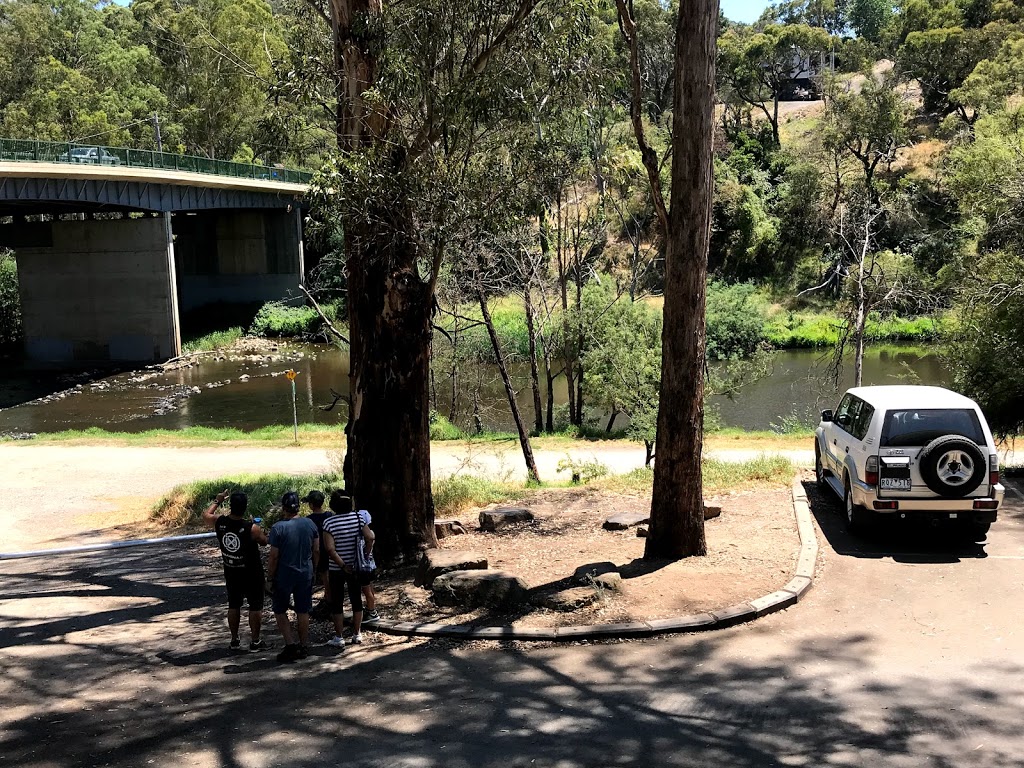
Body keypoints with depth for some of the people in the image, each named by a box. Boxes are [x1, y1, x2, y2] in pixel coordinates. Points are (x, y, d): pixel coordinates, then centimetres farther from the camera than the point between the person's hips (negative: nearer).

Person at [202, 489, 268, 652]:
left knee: (233, 605, 17)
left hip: (231, 572, 4)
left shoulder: (219, 522, -14)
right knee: (255, 606, 9)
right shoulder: (252, 528, -25)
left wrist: (217, 501, 18)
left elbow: (205, 515, 8)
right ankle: (255, 641, 14)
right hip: (251, 573, -4)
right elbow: (264, 541, -6)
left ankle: (234, 641, 24)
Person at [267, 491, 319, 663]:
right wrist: (313, 569, 17)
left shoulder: (278, 528, -15)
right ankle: (304, 647, 18)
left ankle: (290, 644, 2)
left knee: (280, 610, 12)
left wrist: (271, 577, -2)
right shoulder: (310, 524, -2)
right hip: (306, 574, 4)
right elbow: (316, 551, 5)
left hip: (284, 575, -4)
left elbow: (274, 557, -13)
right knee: (303, 611, 12)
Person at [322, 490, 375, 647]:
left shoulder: (329, 522, -14)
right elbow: (370, 538, -11)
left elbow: (330, 549, -20)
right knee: (356, 600, 14)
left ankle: (338, 638, 13)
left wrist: (343, 566, -14)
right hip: (356, 567, 3)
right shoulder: (358, 517, -5)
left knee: (337, 603, 8)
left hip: (336, 569, -3)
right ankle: (357, 635, 22)